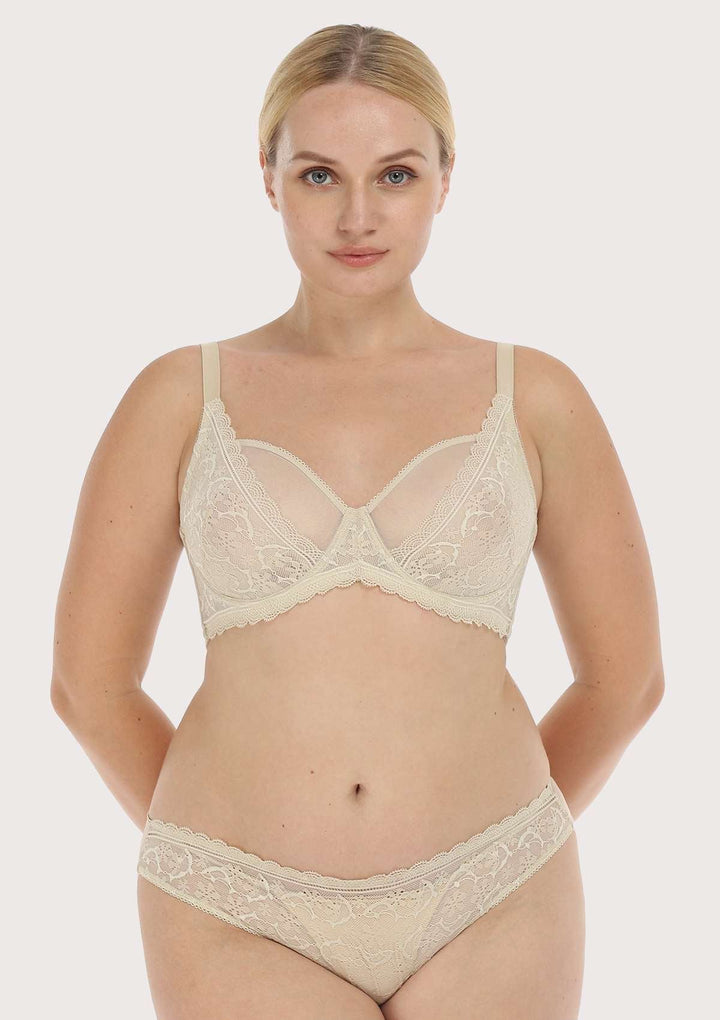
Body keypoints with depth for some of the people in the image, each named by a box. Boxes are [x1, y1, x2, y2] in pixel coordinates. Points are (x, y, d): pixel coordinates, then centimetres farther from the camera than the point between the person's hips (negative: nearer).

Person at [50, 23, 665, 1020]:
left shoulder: (535, 397, 2)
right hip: (246, 929, -1)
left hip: (488, 917, 1)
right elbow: (89, 679, 7)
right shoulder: (183, 396, 1)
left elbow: (626, 676, 10)